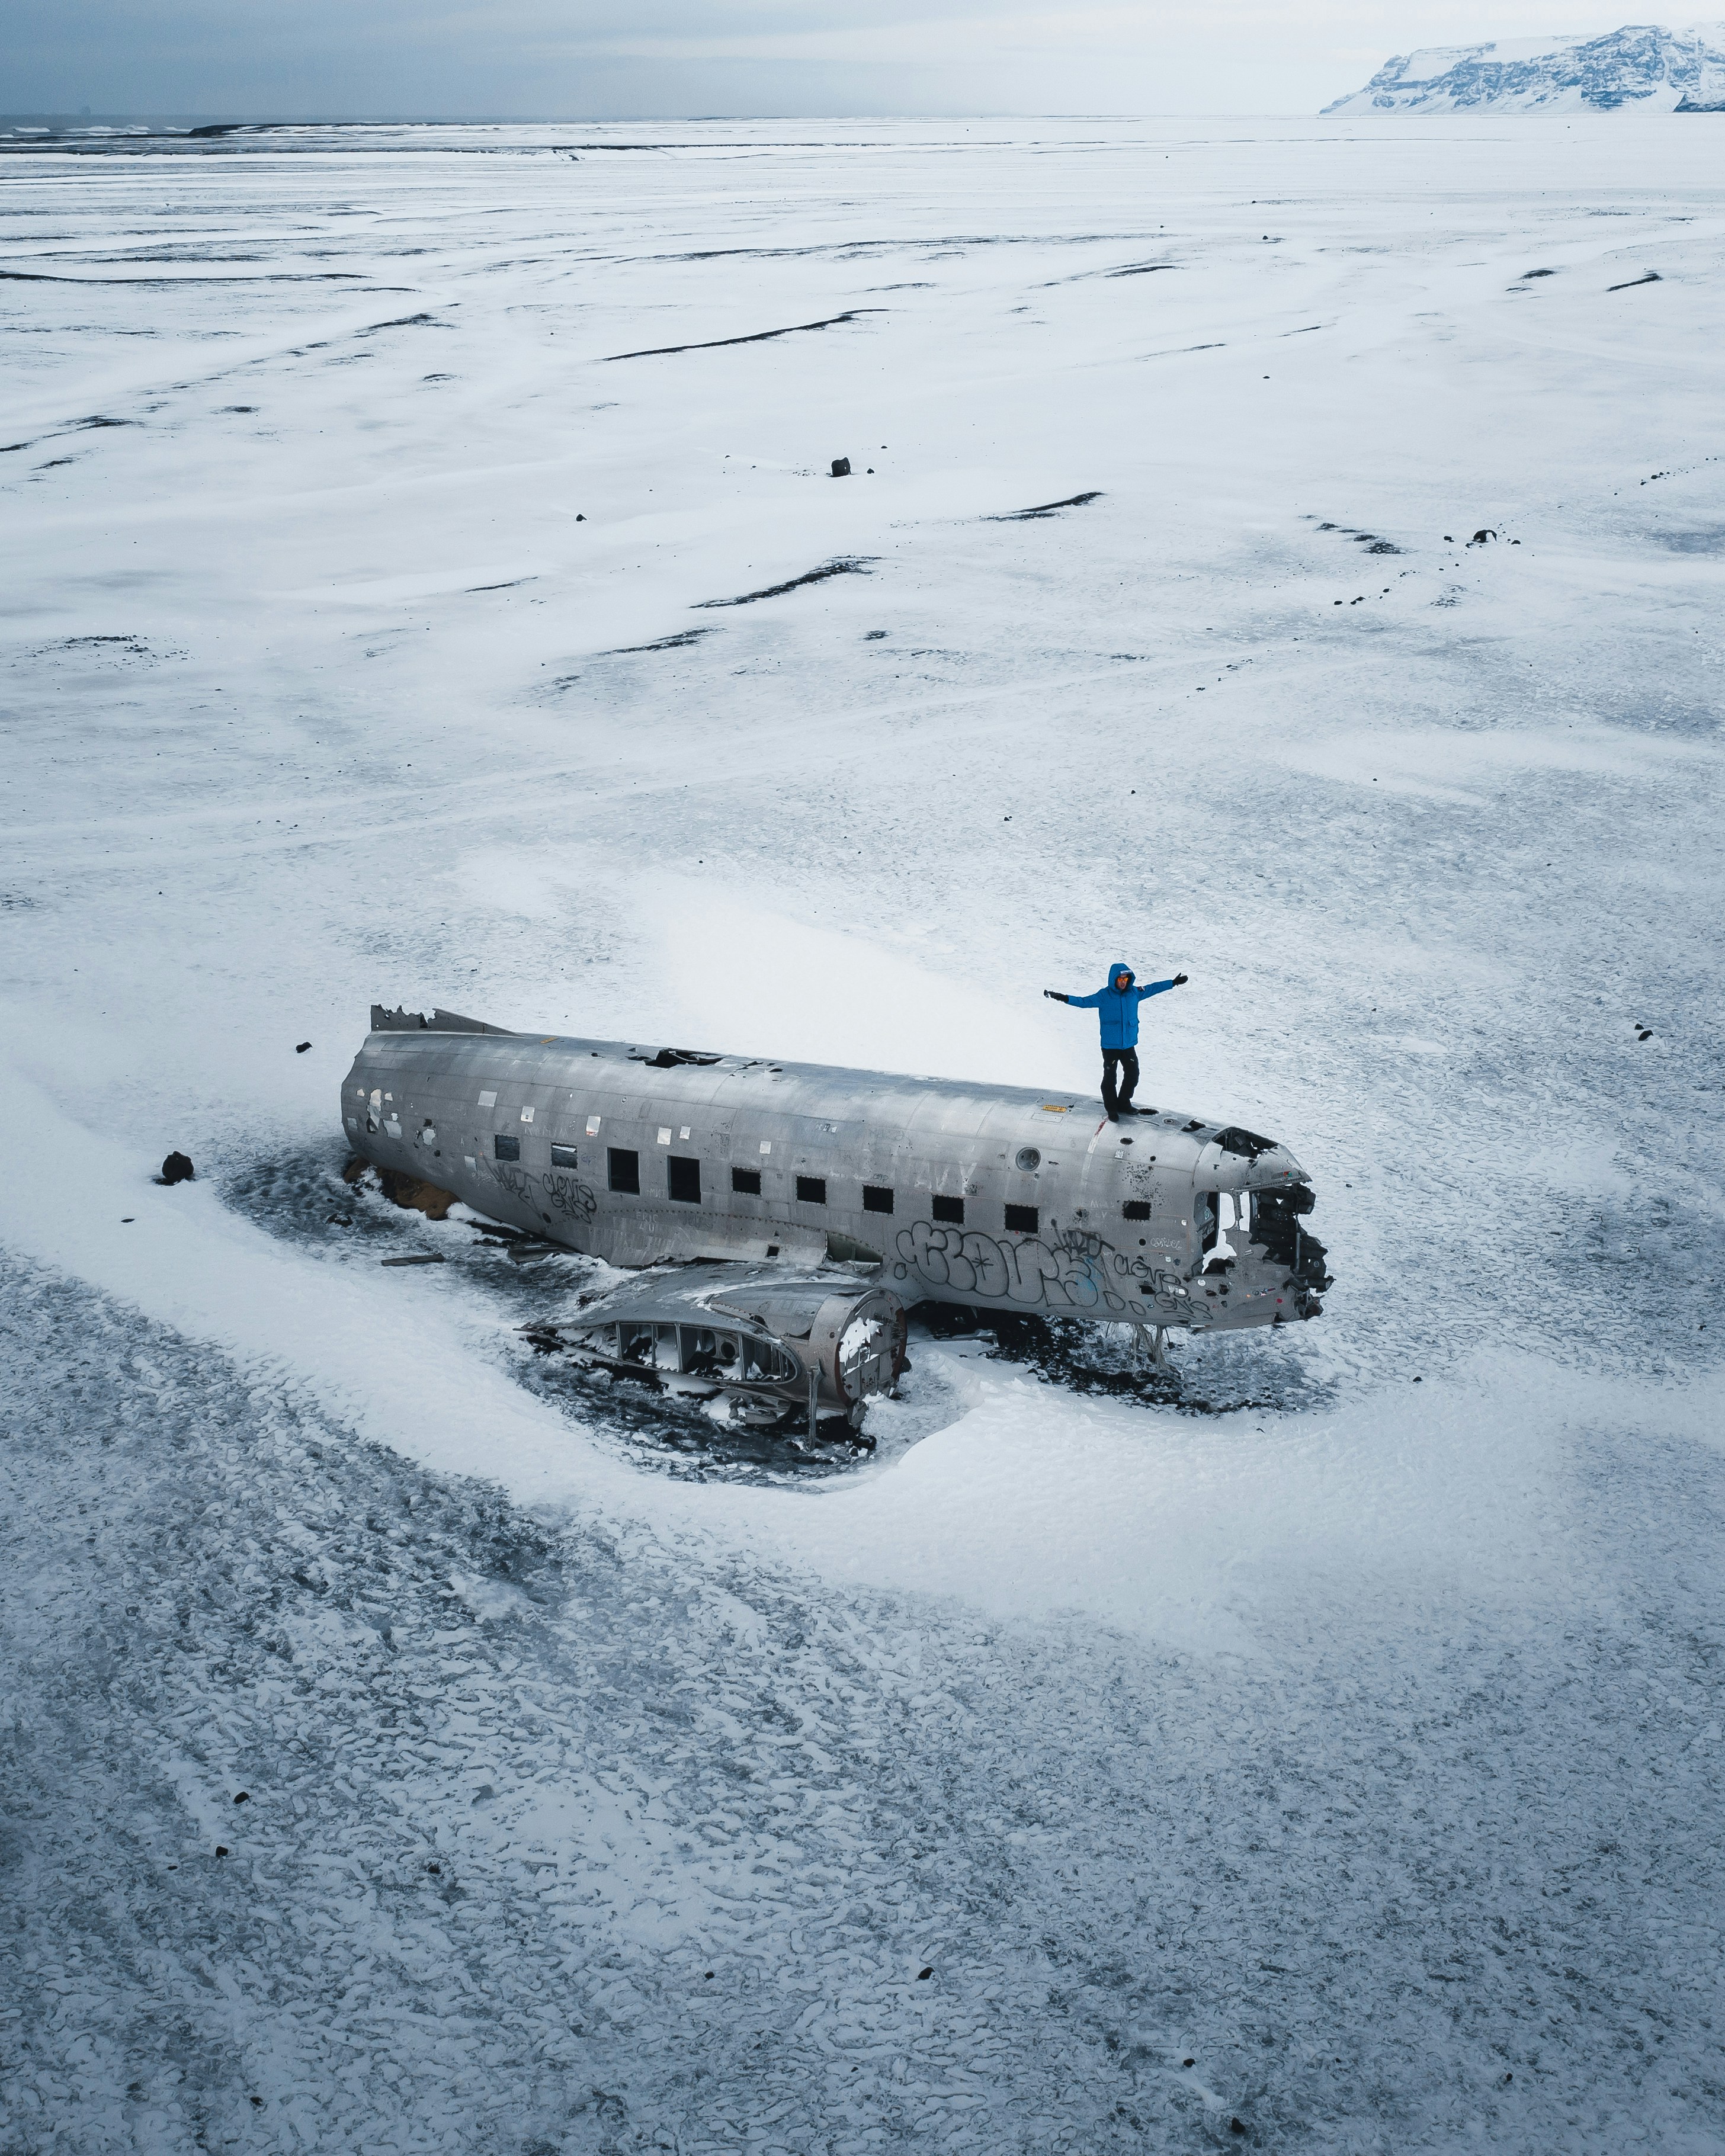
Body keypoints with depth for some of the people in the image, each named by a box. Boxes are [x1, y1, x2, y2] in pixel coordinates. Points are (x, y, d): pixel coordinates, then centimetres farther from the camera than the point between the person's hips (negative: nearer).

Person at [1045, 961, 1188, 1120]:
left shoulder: (1135, 993, 1)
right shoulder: (1104, 996, -11)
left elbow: (1153, 988, 14)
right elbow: (1084, 1002, -14)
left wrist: (1174, 983, 21)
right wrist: (1064, 998, -26)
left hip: (1129, 1044, 4)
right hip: (1110, 1046, -4)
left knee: (1132, 1076, 12)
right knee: (1110, 1078, 2)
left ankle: (1124, 1104, 31)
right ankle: (1112, 1109, 18)